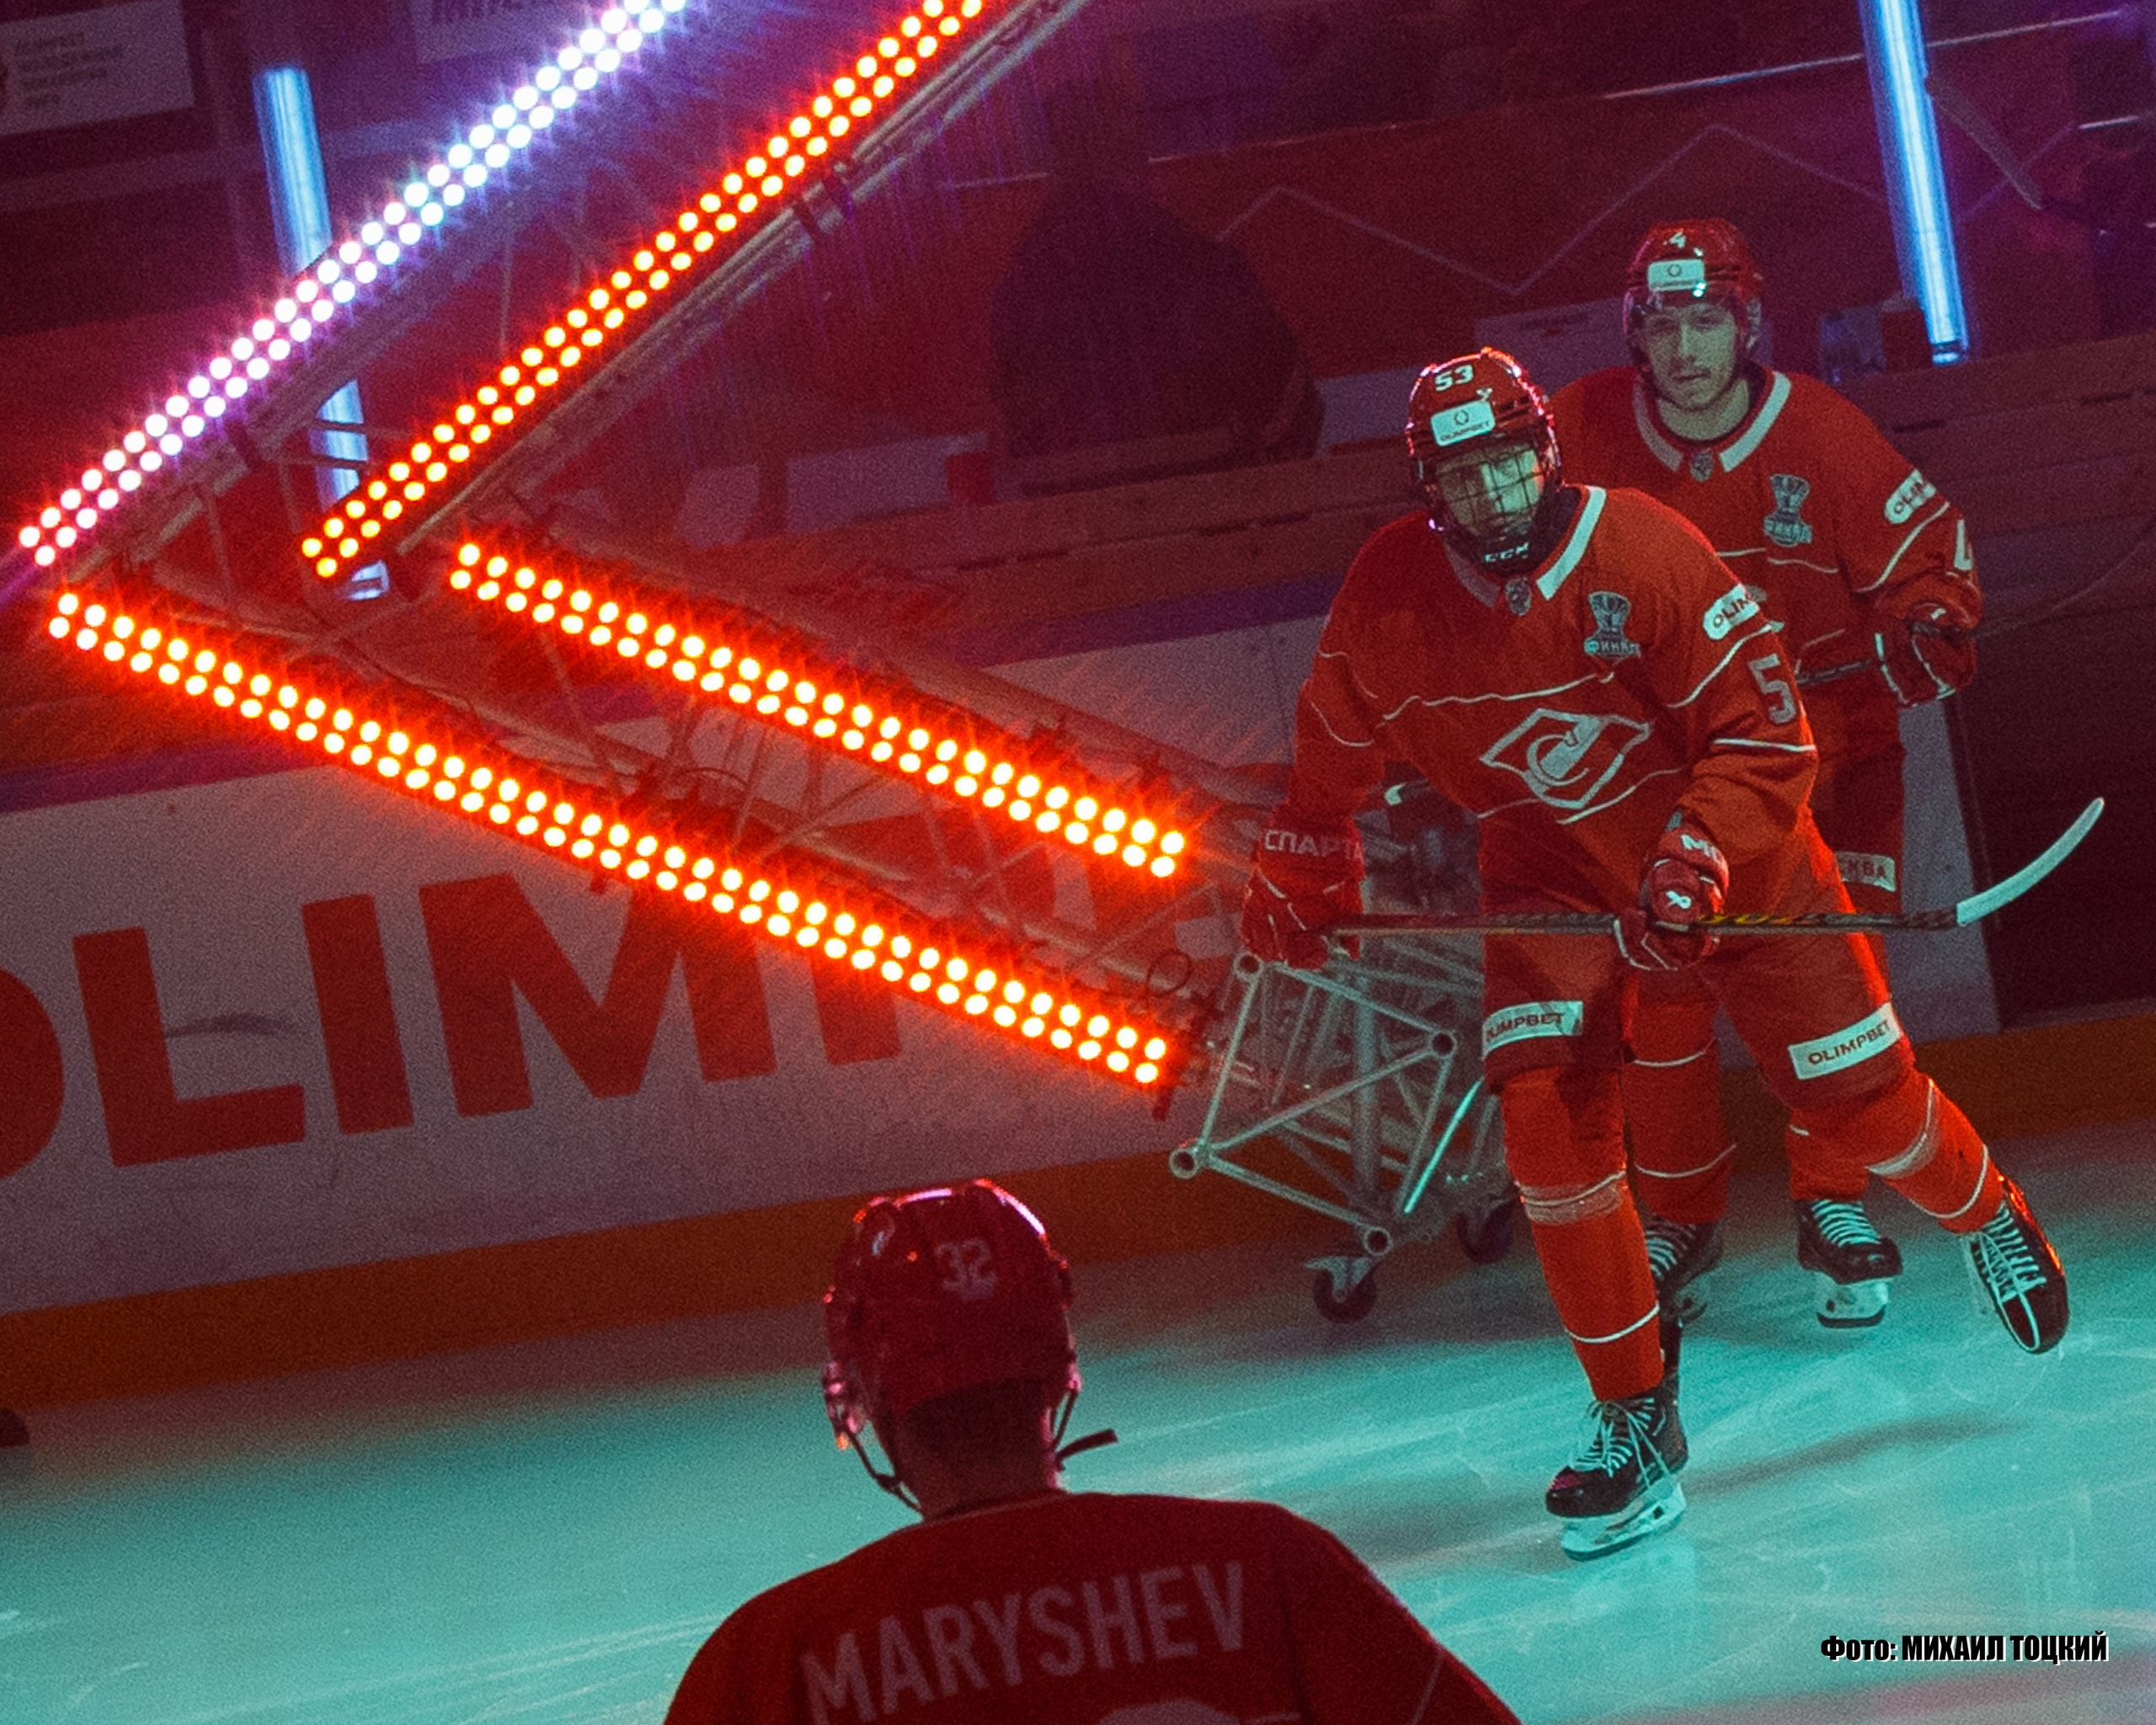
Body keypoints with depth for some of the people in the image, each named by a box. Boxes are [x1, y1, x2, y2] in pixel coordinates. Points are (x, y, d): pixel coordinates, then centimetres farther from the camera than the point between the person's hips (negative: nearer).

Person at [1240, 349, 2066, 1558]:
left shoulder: (1644, 553, -26)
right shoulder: (1389, 593, -14)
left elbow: (1766, 732, -22)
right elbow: (1339, 742, 6)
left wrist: (1694, 857, -33)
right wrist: (1299, 870, 12)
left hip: (1727, 844, -2)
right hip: (1551, 867, 2)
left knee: (1856, 1095, 1)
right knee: (1550, 1118, -18)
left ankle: (1990, 1216, 38)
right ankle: (1639, 1424, -4)